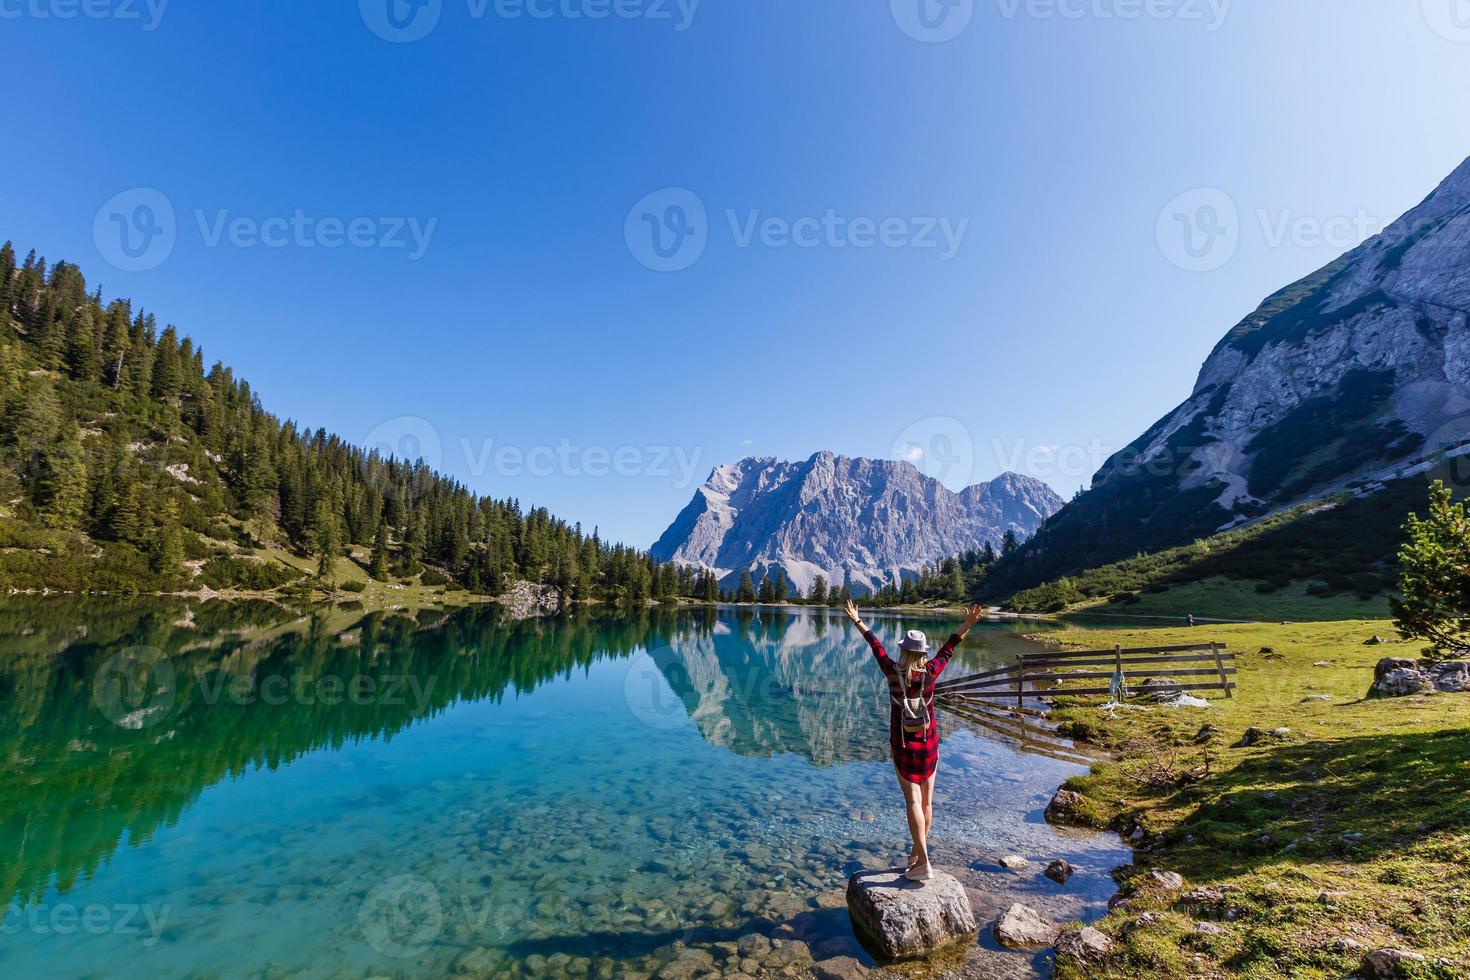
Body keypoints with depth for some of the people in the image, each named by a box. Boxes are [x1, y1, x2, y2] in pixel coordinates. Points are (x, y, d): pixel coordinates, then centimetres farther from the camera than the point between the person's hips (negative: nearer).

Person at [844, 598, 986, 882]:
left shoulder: (892, 673, -15)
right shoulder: (930, 673, -14)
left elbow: (876, 646, -3)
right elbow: (947, 649, -4)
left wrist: (857, 621, 9)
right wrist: (967, 625, 7)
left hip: (902, 745, -2)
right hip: (928, 744, 2)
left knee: (912, 800, -3)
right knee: (927, 800, 15)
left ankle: (923, 862, -9)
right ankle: (917, 853, 28)